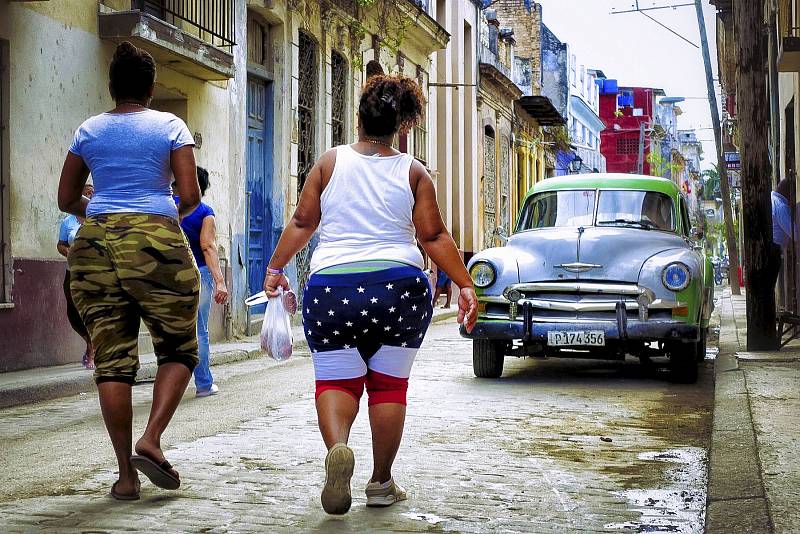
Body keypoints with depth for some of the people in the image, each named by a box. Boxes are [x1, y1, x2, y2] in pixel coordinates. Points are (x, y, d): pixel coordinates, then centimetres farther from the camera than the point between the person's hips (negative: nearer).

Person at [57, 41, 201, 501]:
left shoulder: (88, 131, 11)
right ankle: (152, 440, -6)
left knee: (112, 360, 4)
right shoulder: (170, 126, 2)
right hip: (156, 244, -3)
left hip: (95, 244, 3)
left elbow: (66, 200, 14)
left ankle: (126, 474, 5)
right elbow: (191, 196, -4)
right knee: (179, 350, 12)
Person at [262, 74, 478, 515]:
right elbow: (434, 237, 0)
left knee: (336, 380, 7)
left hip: (331, 287, 0)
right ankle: (381, 483, 17)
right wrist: (464, 286, 4)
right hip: (399, 288, 0)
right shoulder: (413, 172, 4)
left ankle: (337, 447, -23)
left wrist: (276, 268, 16)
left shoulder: (330, 162, 4)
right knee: (389, 384, 12)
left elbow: (302, 224, 6)